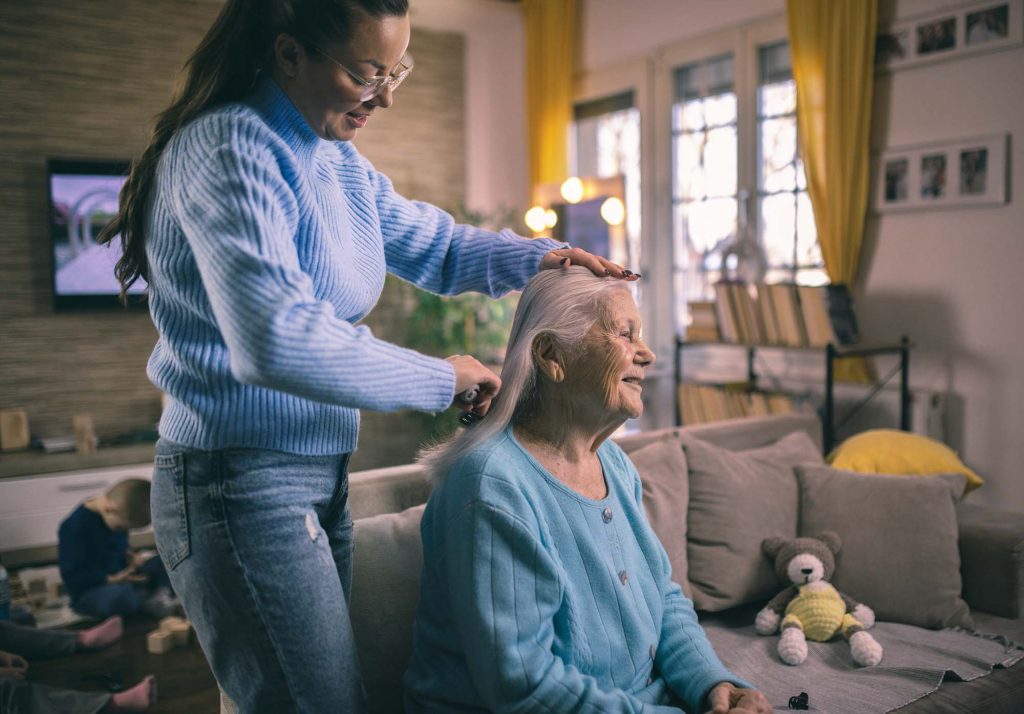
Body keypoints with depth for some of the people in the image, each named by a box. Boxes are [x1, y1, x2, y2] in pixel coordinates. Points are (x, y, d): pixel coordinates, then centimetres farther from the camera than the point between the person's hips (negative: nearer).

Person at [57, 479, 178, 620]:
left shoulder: (117, 516, 1)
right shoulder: (74, 528, -23)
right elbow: (71, 575, -22)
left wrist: (130, 557, -3)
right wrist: (112, 580, -28)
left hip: (122, 578, 8)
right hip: (89, 594, -8)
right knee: (119, 595, -41)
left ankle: (161, 596, -26)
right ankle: (151, 603, -11)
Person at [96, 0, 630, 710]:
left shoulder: (341, 163, 8)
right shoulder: (228, 148, -18)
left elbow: (433, 245, 21)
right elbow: (277, 339, -31)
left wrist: (539, 256, 3)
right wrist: (442, 377, -22)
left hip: (319, 474, 9)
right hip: (242, 482, -9)